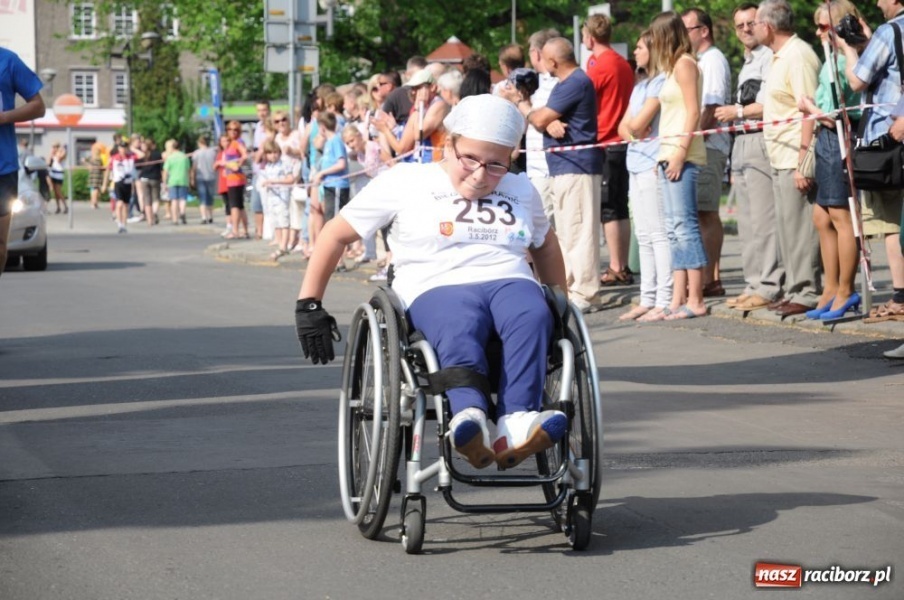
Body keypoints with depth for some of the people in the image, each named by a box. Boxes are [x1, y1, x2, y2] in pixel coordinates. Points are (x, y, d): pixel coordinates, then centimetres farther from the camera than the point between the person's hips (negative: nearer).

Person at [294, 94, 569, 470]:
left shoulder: (521, 191, 23)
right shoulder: (406, 182, 11)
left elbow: (545, 245, 41)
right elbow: (337, 234, 12)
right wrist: (308, 305, 7)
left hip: (510, 282, 3)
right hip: (437, 288, -3)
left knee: (532, 318, -36)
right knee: (458, 333, -40)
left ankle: (516, 425, -52)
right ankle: (469, 416, -66)